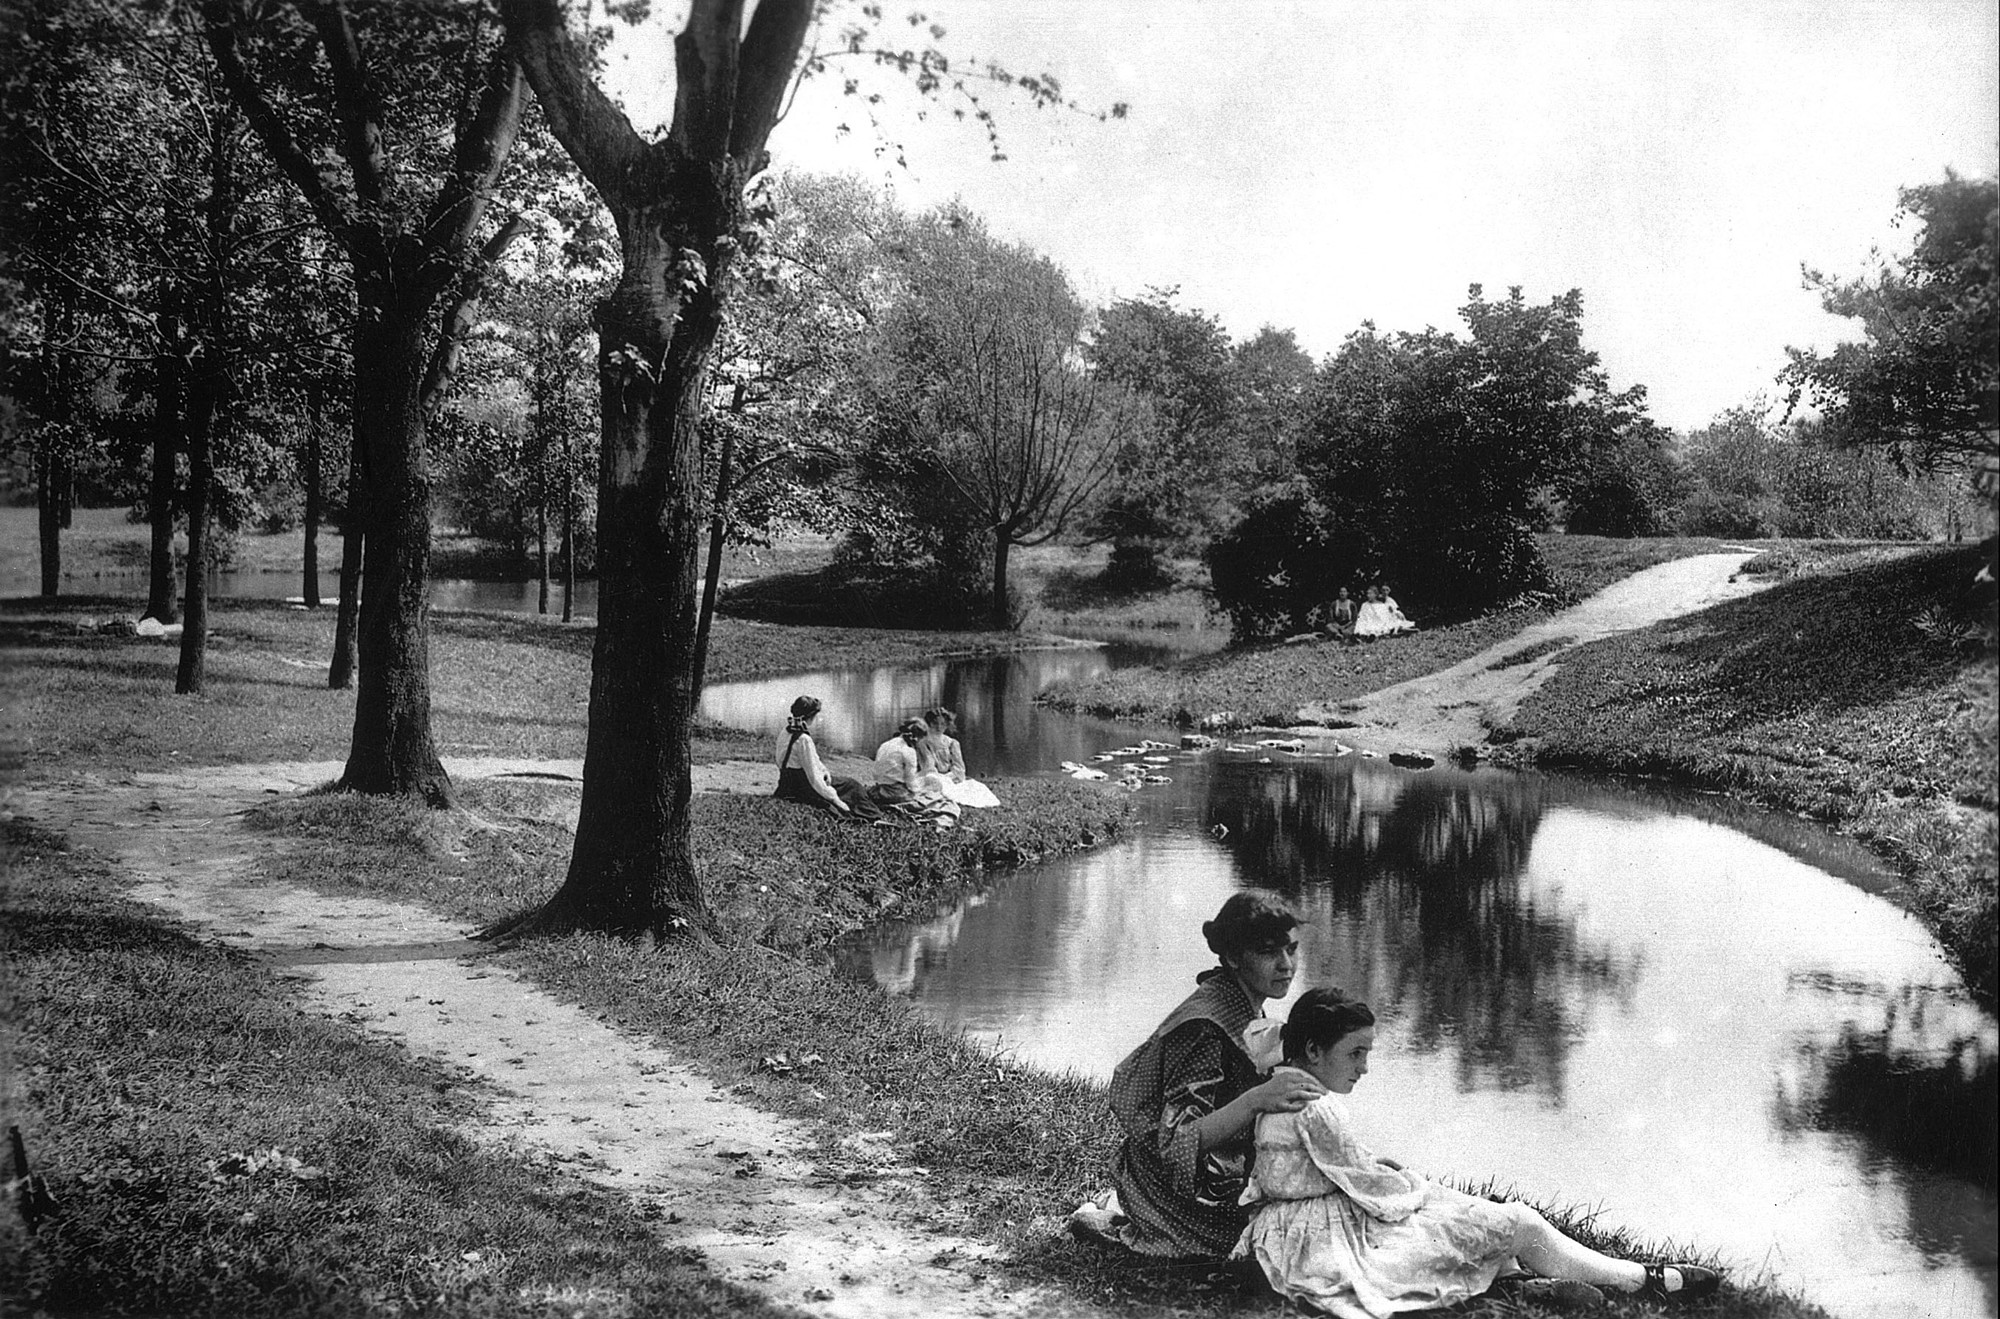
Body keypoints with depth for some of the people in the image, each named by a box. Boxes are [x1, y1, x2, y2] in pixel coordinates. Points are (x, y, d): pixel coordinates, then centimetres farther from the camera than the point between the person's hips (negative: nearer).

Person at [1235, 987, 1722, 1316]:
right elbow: (1368, 1186, -16)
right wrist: (1414, 1185, 3)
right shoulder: (1319, 1108, -23)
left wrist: (1372, 1166, 10)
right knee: (1518, 1223, -3)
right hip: (1339, 1247, -10)